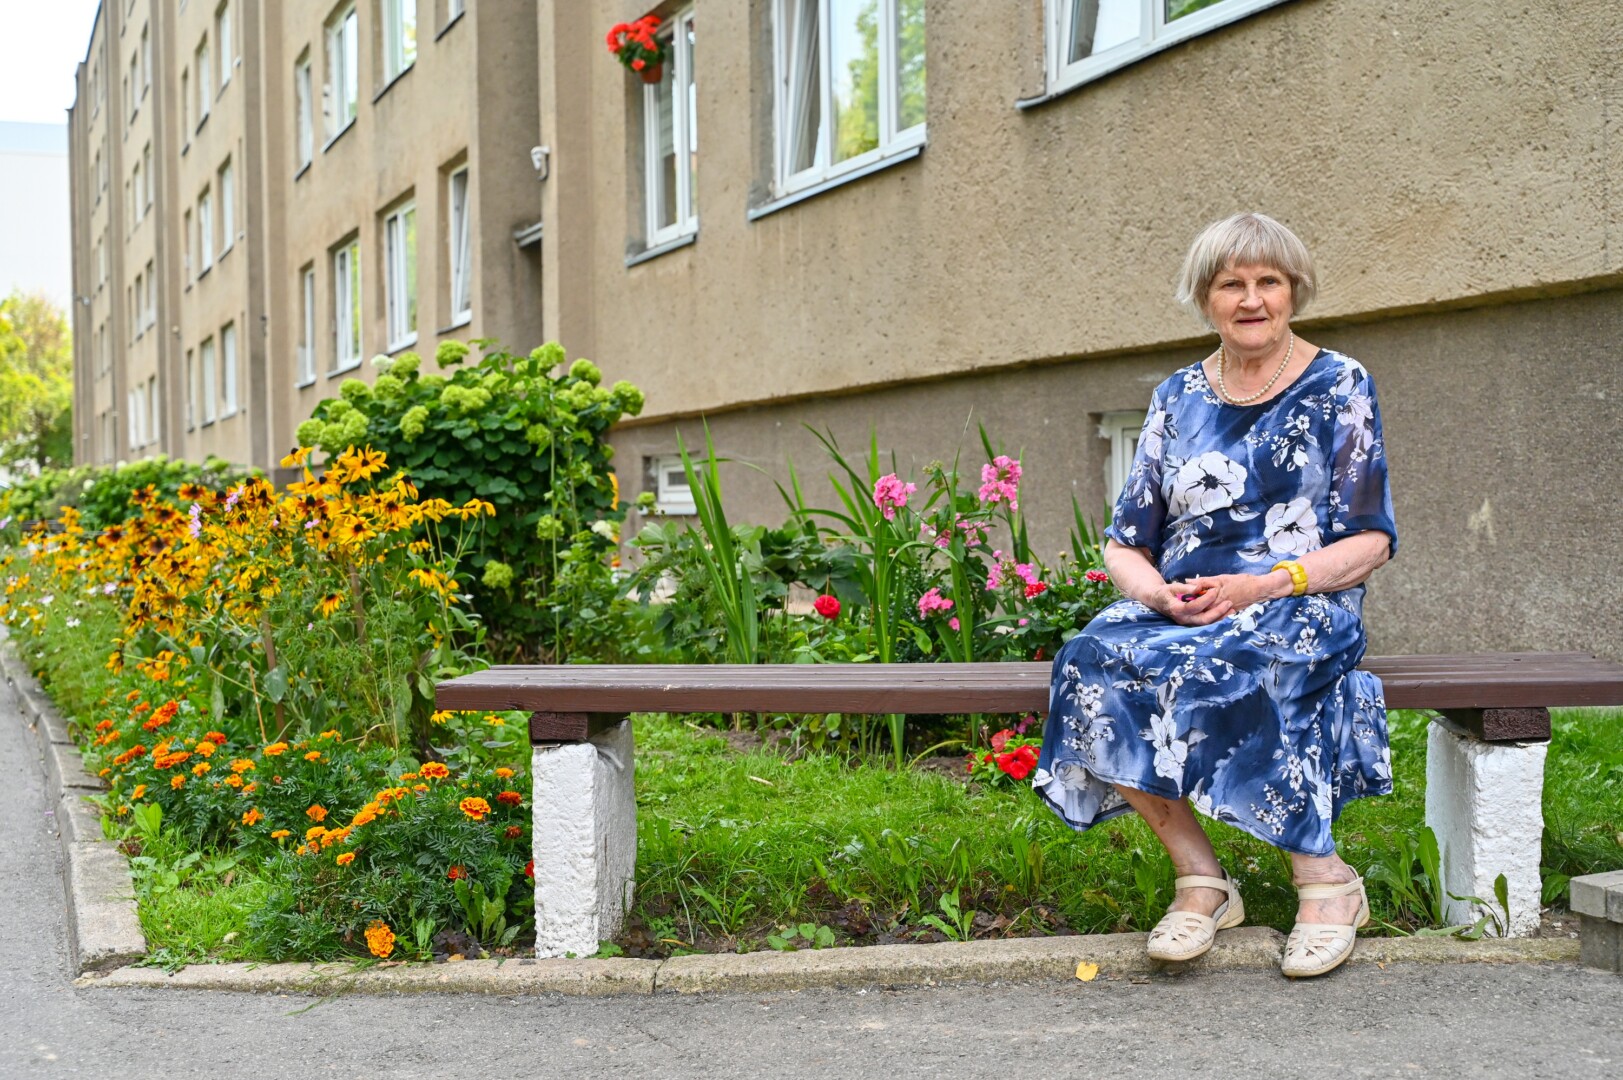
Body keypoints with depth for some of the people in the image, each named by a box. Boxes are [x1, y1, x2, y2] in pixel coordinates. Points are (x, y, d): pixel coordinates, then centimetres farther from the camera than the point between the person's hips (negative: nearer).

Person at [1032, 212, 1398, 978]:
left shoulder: (1339, 386, 6)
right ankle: (1199, 879, -20)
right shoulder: (1178, 398, 15)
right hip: (1179, 609, 4)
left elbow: (1372, 540, -1)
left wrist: (1260, 585, -16)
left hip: (1303, 607, -3)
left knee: (1217, 666, -38)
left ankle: (1322, 876, -21)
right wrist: (1156, 592, -12)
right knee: (1094, 661, -30)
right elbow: (1124, 544, 13)